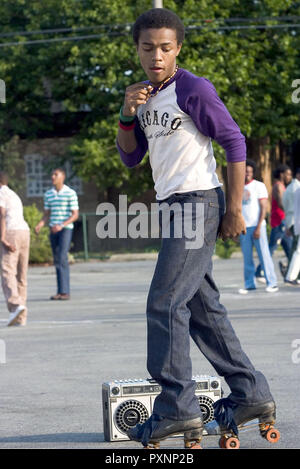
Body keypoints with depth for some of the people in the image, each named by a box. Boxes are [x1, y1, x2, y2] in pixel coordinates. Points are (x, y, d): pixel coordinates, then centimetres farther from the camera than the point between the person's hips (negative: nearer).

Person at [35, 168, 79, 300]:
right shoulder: (48, 194, 10)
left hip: (66, 229, -6)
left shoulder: (71, 193, -6)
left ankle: (64, 291, -17)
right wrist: (40, 225, -6)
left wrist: (61, 225, -21)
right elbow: (46, 215, 14)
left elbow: (75, 215, -7)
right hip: (53, 230, 6)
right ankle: (60, 291, 9)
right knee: (57, 260, 6)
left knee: (62, 259, -16)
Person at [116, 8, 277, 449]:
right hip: (172, 207, 9)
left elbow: (235, 141, -11)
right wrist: (128, 114, -2)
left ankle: (178, 407, -12)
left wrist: (235, 209, -13)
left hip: (197, 202, -9)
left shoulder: (193, 89, -10)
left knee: (165, 303, -13)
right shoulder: (146, 96, 14)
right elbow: (130, 157, 17)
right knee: (202, 307, 10)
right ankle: (250, 393, 16)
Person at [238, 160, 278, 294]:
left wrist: (258, 228, -12)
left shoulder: (259, 186, 0)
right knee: (247, 257, 3)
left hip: (257, 226, -4)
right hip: (243, 227, 4)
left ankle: (272, 283, -4)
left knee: (264, 255, -6)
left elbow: (264, 208, -5)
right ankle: (249, 284, 7)